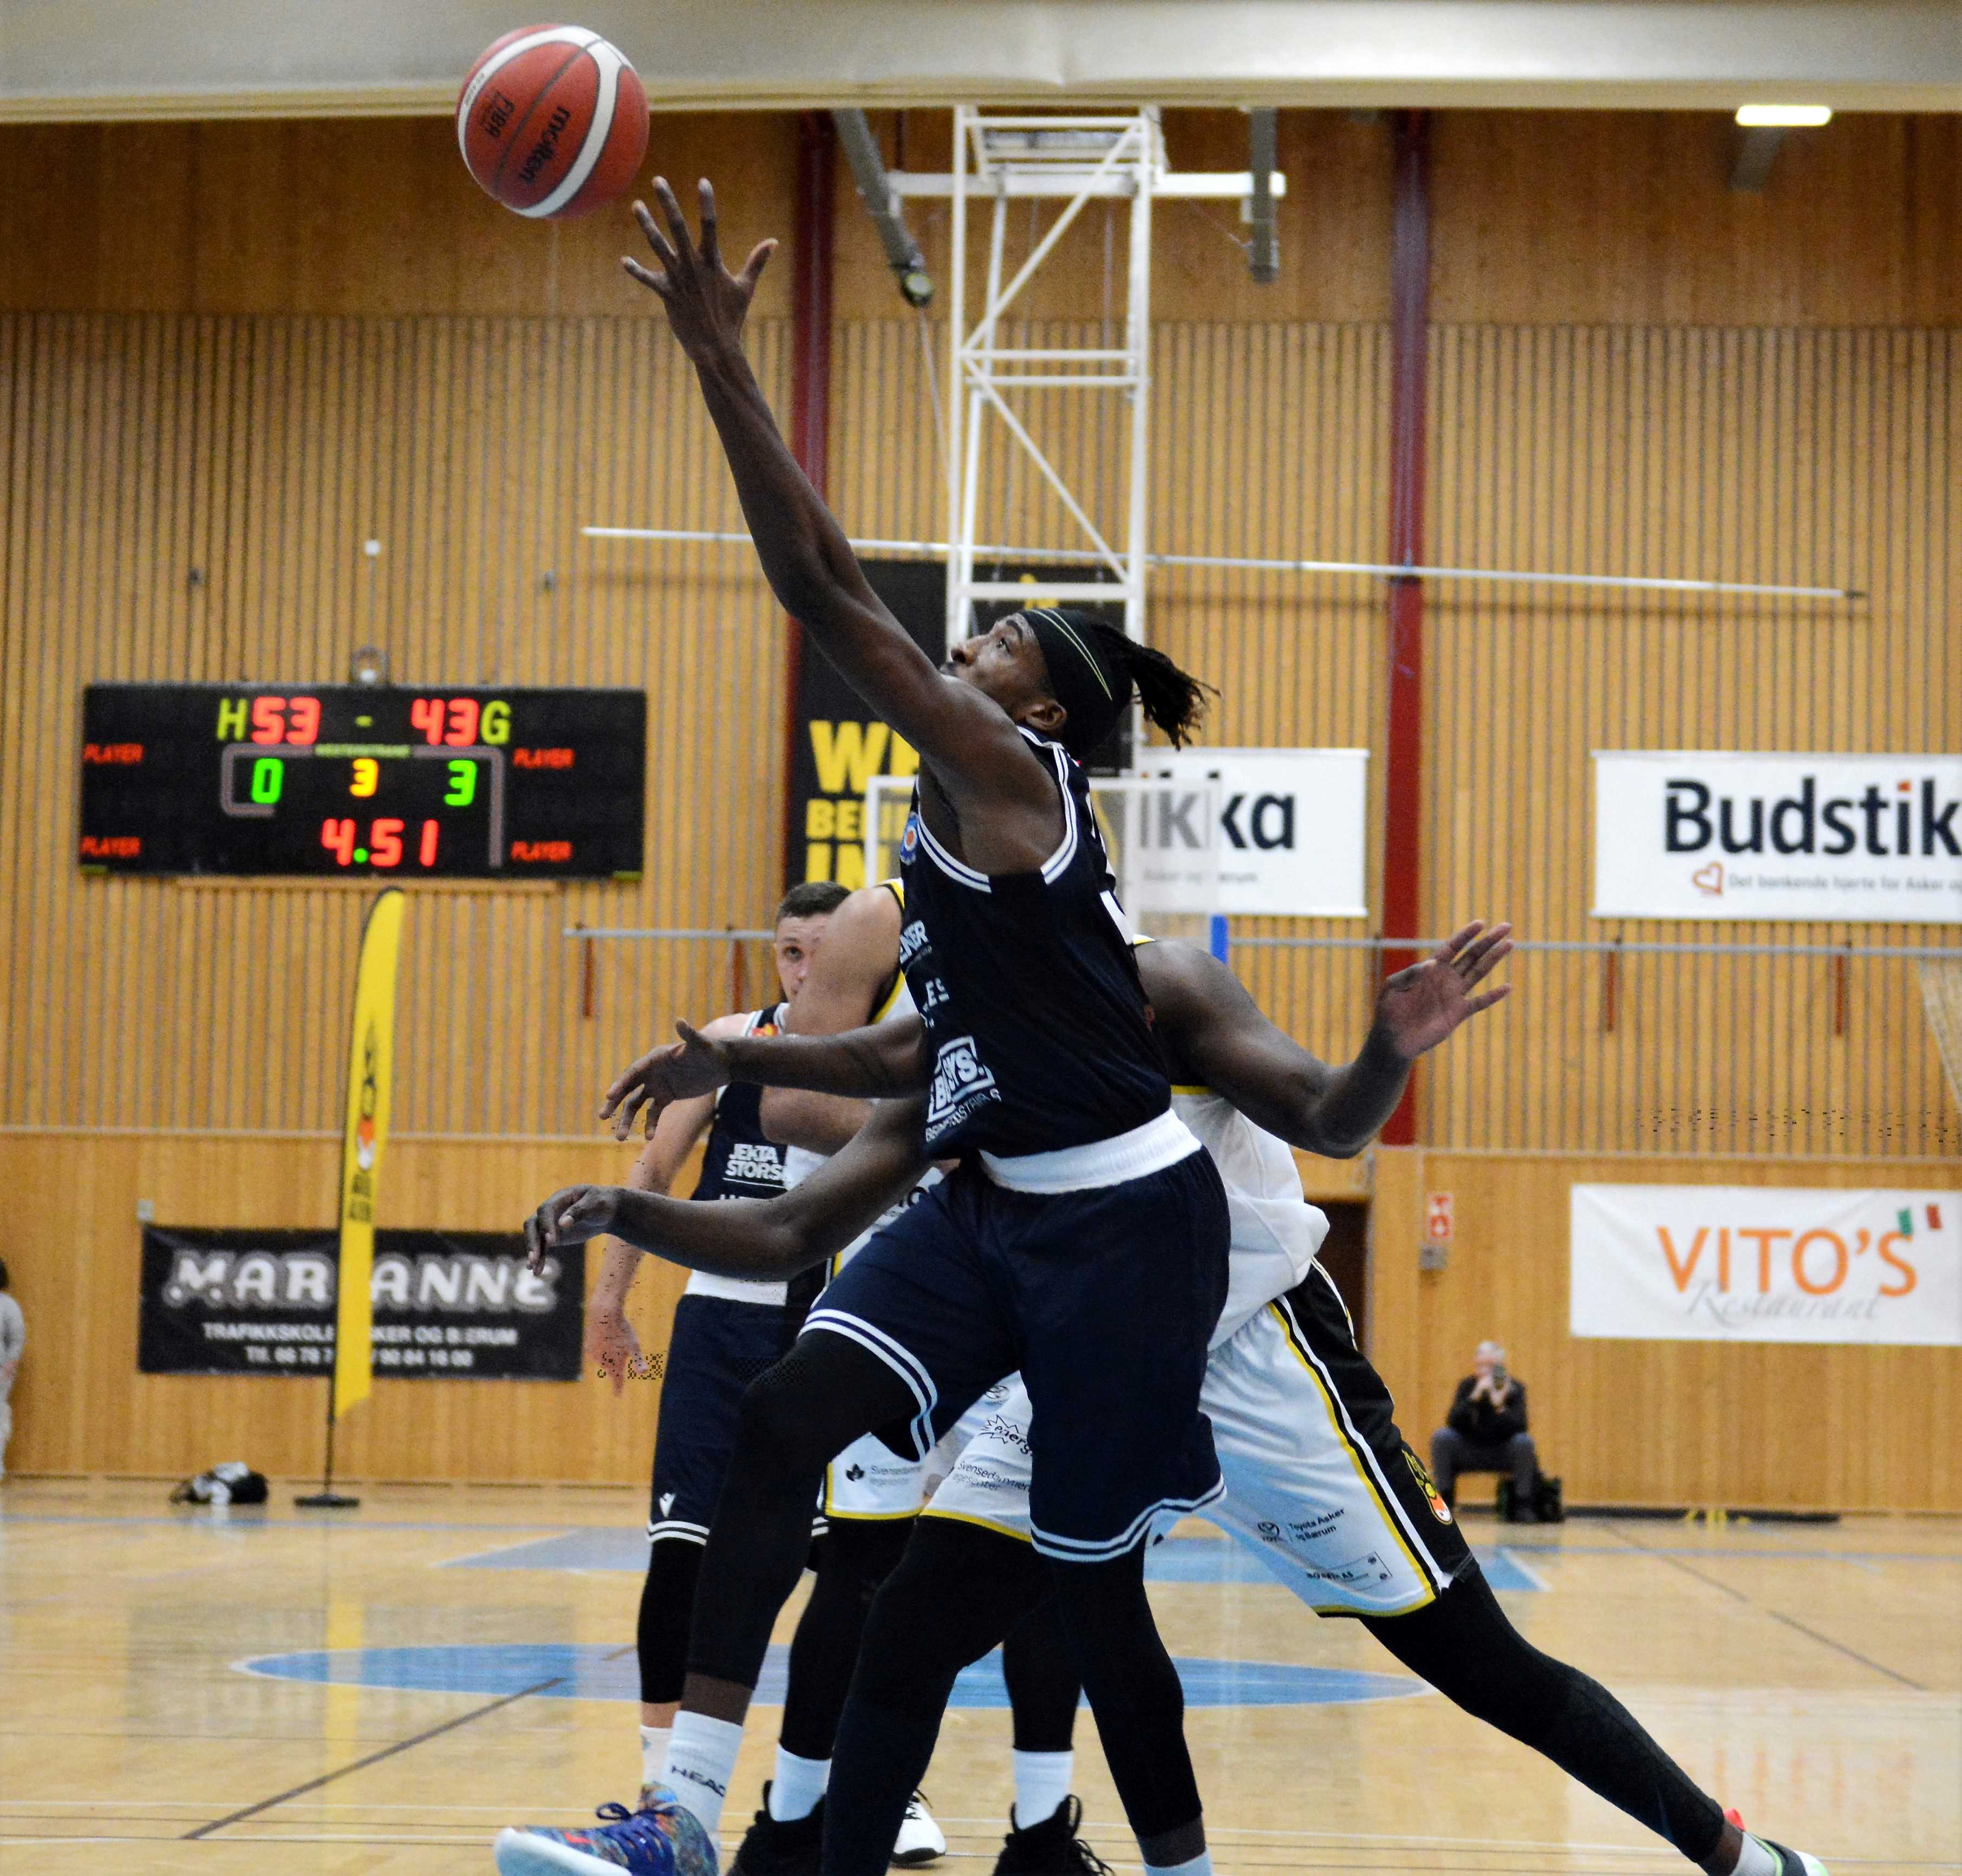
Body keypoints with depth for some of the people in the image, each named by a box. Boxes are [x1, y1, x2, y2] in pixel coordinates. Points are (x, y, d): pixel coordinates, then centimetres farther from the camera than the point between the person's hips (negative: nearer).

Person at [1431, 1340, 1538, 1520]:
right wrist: (1474, 1397, -34)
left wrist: (1499, 1405, -40)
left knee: (1524, 1441, -31)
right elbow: (1452, 1422, -21)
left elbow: (1519, 1428, -24)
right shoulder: (1467, 1386, -7)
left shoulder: (1515, 1388, -11)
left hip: (1504, 1455, -1)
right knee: (1442, 1437, -23)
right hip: (1470, 1454, 1)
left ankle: (1523, 1505, -18)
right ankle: (1443, 1503, -14)